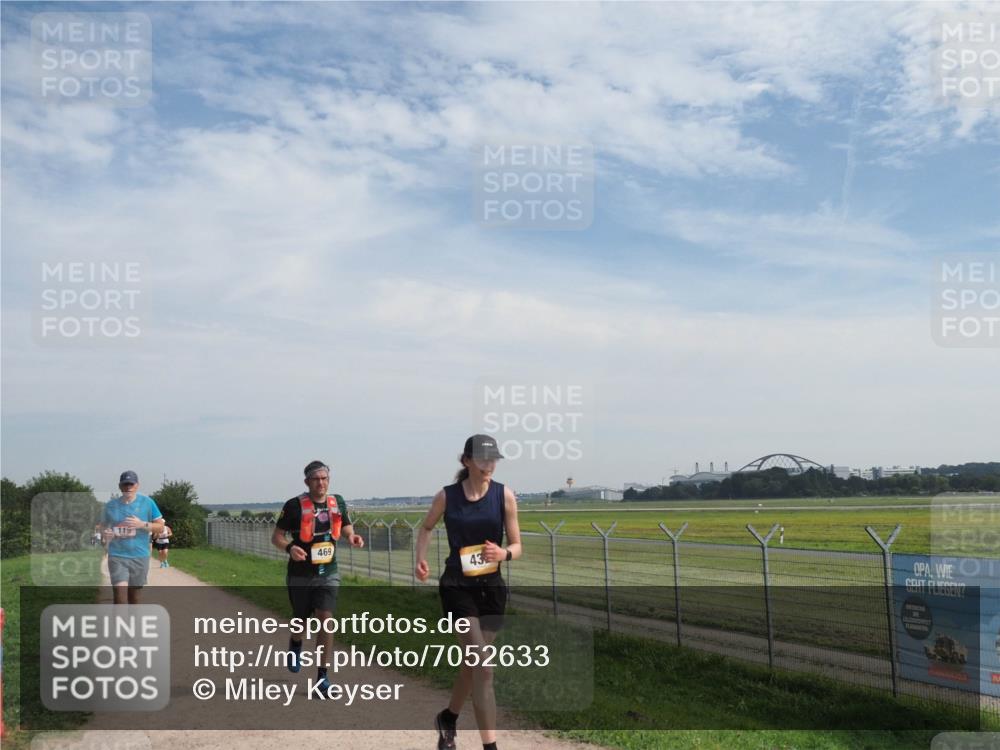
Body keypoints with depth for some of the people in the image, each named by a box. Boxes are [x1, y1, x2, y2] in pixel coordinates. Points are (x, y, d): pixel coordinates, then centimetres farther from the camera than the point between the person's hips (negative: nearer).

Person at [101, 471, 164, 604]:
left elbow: (160, 527, 0)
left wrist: (142, 524, -16)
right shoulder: (111, 505, 4)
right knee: (120, 594, -15)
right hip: (117, 556, 0)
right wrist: (106, 534, -4)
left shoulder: (147, 503, -1)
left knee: (134, 595, 12)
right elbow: (104, 526, 19)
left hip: (140, 556, 0)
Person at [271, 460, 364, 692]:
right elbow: (276, 536, -5)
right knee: (302, 620, 12)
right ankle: (295, 645, 50)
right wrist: (289, 548, -26)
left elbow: (345, 527, 18)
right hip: (300, 575, -2)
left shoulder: (337, 502, 1)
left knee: (326, 619, -11)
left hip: (328, 573, 2)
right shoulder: (295, 506, -11)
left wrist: (352, 536, -5)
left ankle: (322, 676, -2)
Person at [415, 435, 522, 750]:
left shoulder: (505, 495, -6)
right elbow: (426, 527, 13)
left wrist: (504, 553, -23)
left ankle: (448, 718, 44)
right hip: (457, 587, -3)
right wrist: (421, 559, -2)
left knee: (472, 662, 17)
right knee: (483, 668, -13)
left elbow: (517, 547, -1)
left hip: (492, 587, 3)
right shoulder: (446, 497, -7)